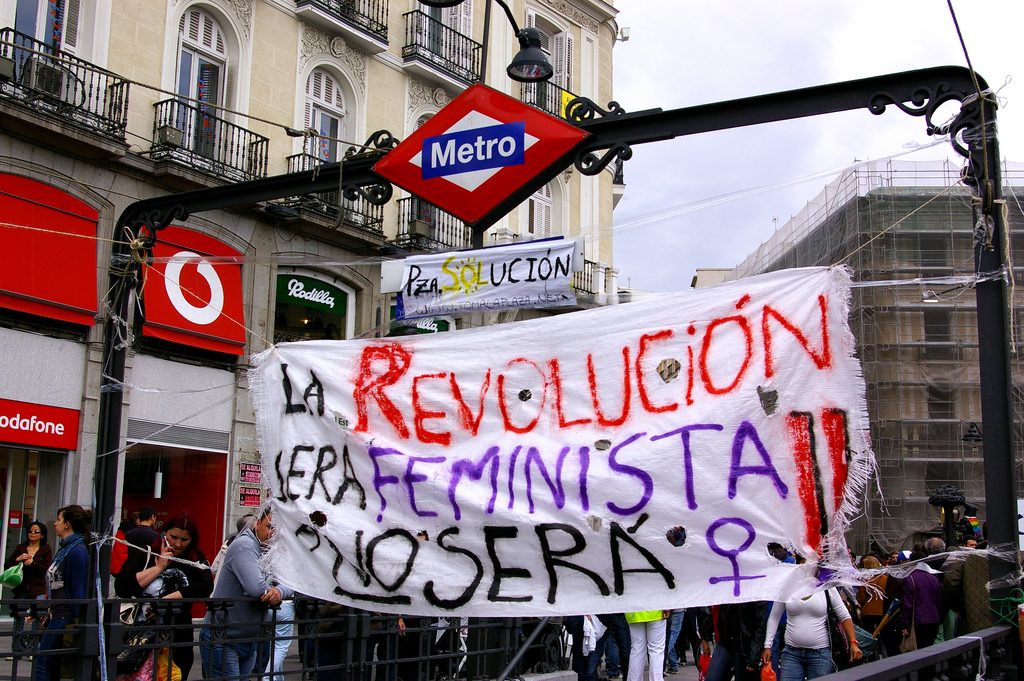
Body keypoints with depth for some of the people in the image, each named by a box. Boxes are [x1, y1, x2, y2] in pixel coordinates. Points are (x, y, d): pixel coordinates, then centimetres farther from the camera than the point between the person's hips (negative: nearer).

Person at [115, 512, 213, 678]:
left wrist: (165, 600, -20)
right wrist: (159, 567, -13)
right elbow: (121, 587, -13)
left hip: (179, 639, 1)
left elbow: (206, 586, -16)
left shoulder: (195, 559, 2)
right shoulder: (144, 554, -2)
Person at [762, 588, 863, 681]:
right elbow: (774, 617, 8)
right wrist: (767, 645, 3)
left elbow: (844, 617, 2)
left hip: (821, 653, -1)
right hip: (791, 652, 1)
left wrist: (853, 643, -10)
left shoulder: (827, 588, -3)